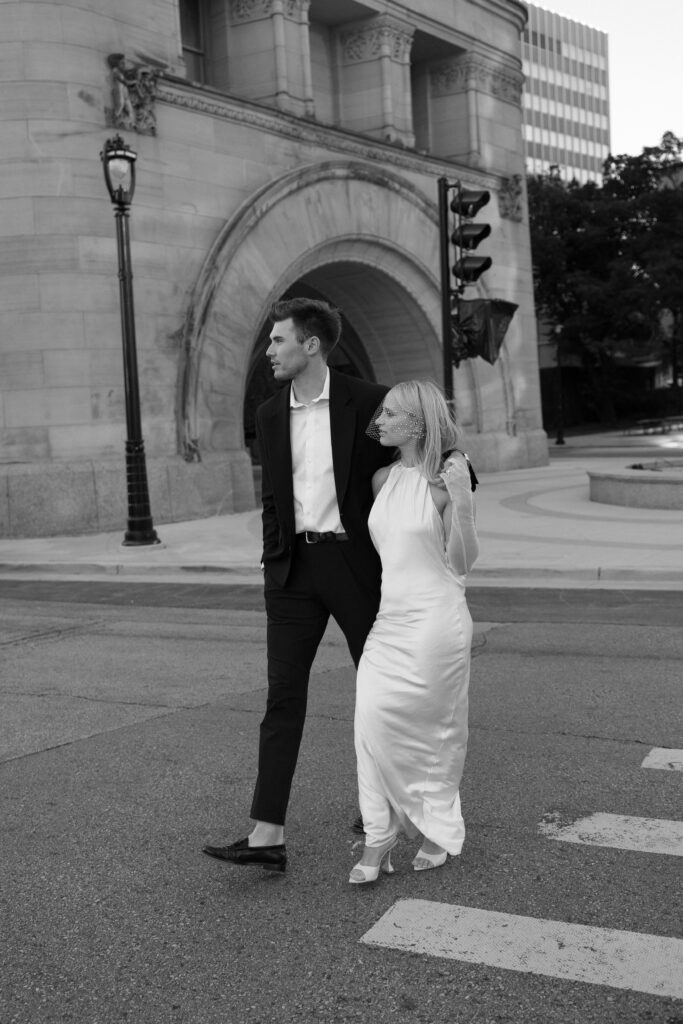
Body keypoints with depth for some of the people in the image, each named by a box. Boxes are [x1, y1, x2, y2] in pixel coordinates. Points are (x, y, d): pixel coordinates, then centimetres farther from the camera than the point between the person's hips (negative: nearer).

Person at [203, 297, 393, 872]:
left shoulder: (367, 402, -7)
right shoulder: (270, 415, 8)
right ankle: (268, 836, -4)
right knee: (283, 696, -3)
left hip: (354, 560, -3)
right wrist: (275, 565, 12)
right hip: (294, 568, 3)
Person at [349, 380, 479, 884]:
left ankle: (438, 831, 24)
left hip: (435, 617, -5)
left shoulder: (447, 478, -9)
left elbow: (463, 563, -10)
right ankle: (379, 837, 0)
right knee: (373, 715, -9)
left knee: (434, 727, 3)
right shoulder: (382, 479, 8)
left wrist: (462, 504, -23)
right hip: (390, 617, 5)